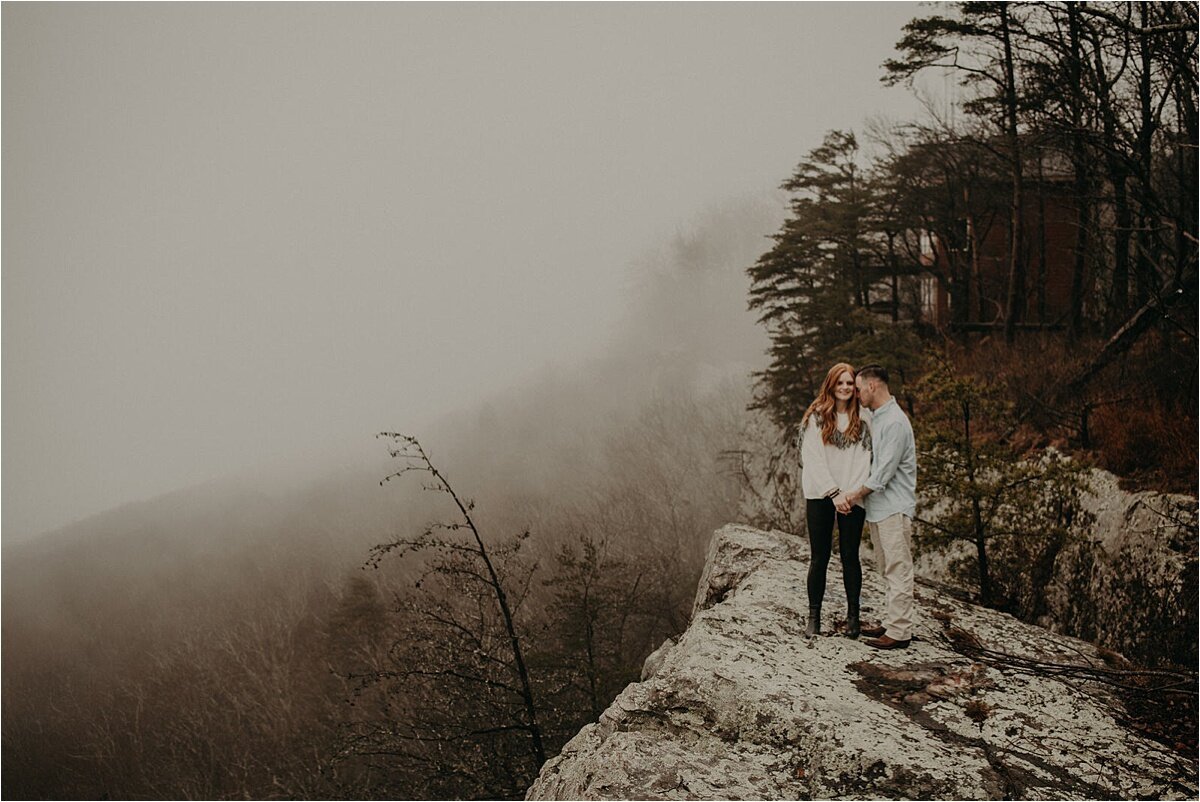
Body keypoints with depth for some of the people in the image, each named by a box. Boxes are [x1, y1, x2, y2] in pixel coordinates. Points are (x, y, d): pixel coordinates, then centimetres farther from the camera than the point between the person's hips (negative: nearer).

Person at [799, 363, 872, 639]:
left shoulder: (862, 419, 7)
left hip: (852, 498, 1)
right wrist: (834, 492, -12)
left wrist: (852, 492, -12)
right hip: (820, 496, -1)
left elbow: (864, 458, 1)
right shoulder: (816, 417, 2)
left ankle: (853, 615, 13)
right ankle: (814, 616, 7)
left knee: (850, 556, 4)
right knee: (819, 557, 1)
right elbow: (812, 458, -5)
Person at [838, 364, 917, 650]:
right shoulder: (876, 418, 16)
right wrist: (856, 494, 9)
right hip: (877, 508, 10)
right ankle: (891, 623, 22)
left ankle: (899, 632, -5)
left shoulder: (895, 421, -16)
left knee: (898, 571, -7)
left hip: (894, 508, -10)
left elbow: (884, 472, -19)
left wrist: (855, 495, -11)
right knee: (888, 571, 15)